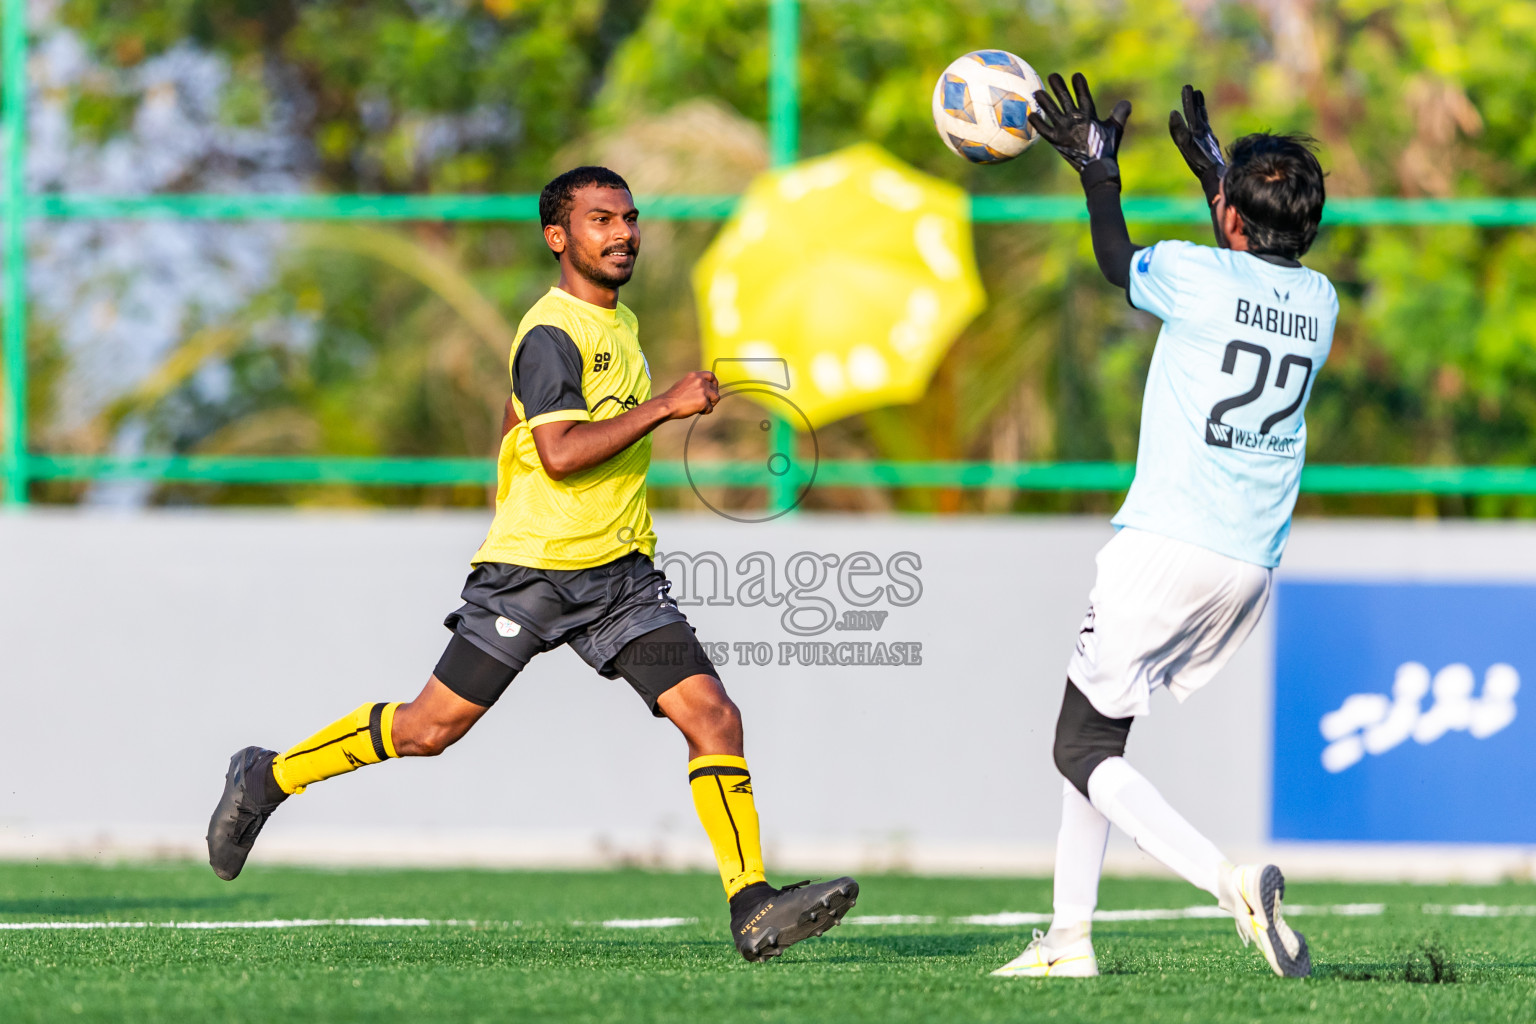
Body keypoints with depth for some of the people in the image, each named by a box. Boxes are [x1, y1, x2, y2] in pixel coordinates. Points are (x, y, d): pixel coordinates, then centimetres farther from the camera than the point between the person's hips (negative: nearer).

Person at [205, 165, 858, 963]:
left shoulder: (618, 323, 15)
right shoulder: (551, 333, -13)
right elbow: (560, 453, -26)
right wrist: (665, 405, -24)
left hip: (621, 570, 7)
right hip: (531, 568, -7)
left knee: (713, 717, -9)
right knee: (430, 729, 0)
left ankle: (753, 911, -13)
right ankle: (266, 780, 21)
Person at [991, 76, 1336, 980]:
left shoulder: (1194, 273, -8)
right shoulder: (1320, 302, 8)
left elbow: (1117, 262, 15)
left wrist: (1098, 170, 30)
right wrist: (1214, 168, 43)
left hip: (1167, 548, -7)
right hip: (1252, 567, 7)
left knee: (1084, 751, -2)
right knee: (1099, 733, 20)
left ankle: (1231, 881, -24)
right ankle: (1070, 936, 17)